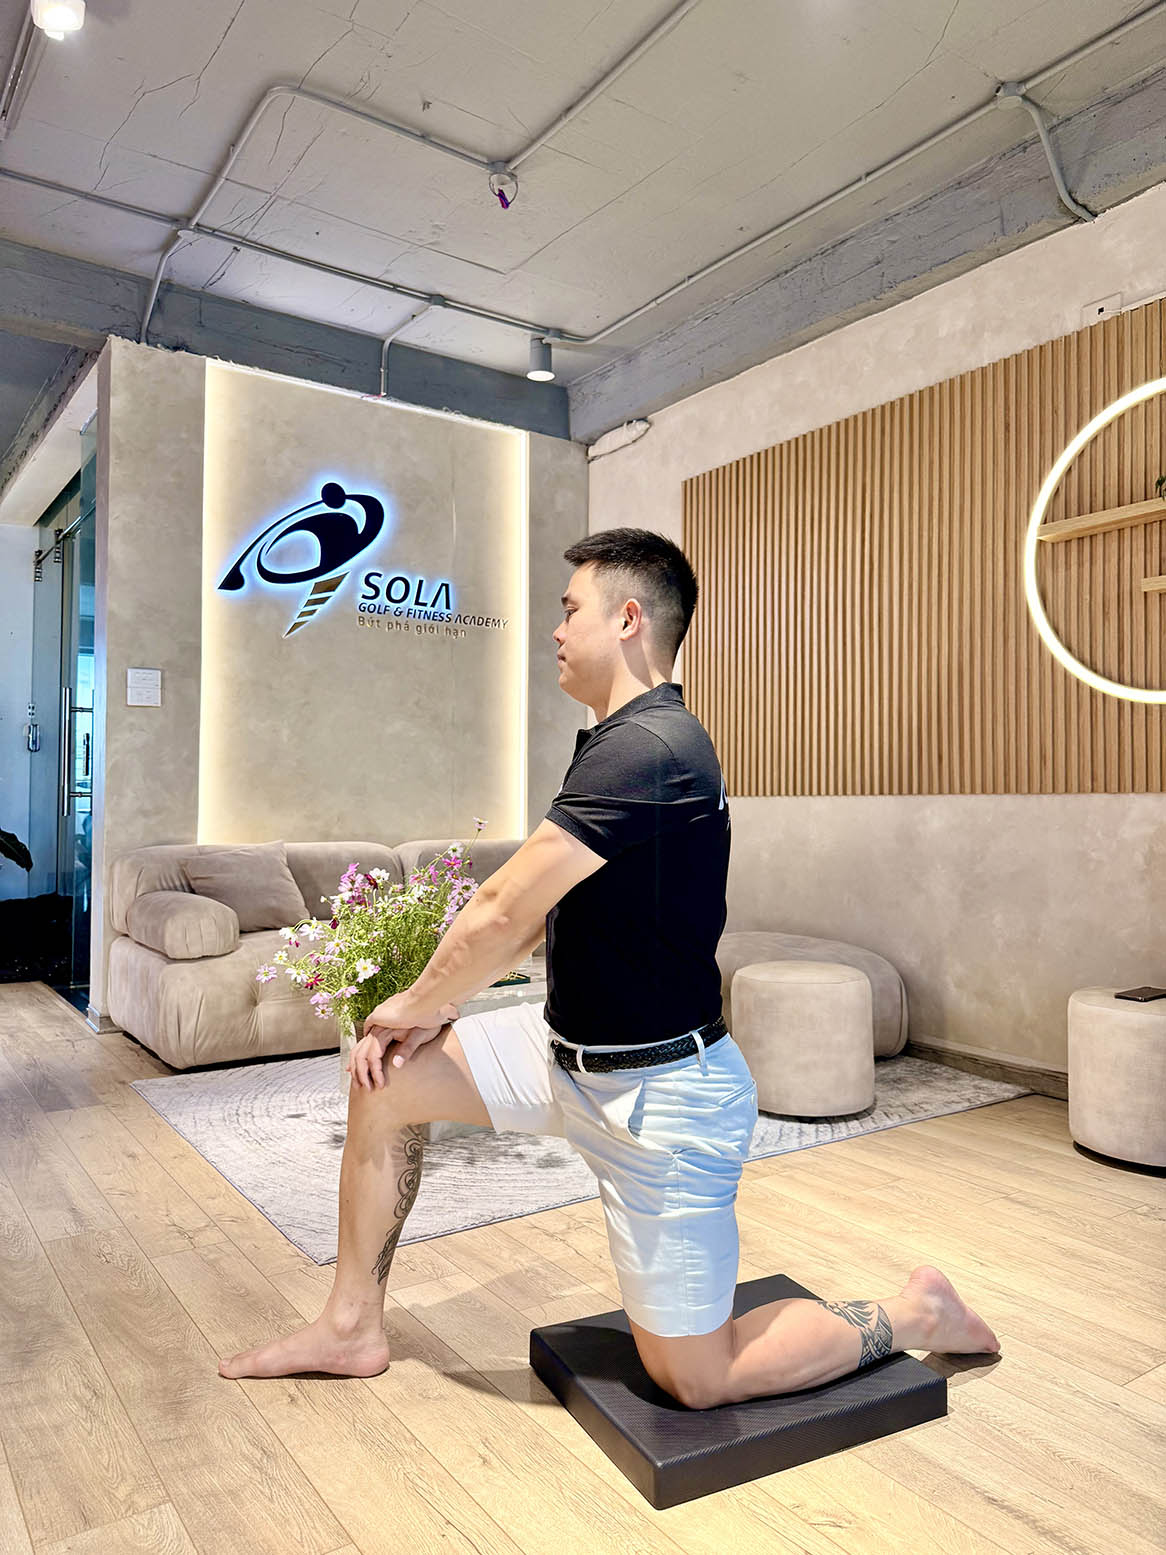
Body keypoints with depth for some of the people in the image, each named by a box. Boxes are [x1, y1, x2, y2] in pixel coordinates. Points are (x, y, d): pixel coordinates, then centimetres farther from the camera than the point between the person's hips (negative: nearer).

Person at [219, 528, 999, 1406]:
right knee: (387, 1075, 7)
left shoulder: (646, 750, -26)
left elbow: (503, 913, -23)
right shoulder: (624, 741, 8)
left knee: (693, 1377, 4)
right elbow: (536, 915, 11)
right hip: (576, 1052, 9)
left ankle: (915, 1315, 23)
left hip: (662, 1095, -9)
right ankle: (353, 1328, 24)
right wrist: (430, 1011, 4)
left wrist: (417, 1005, -4)